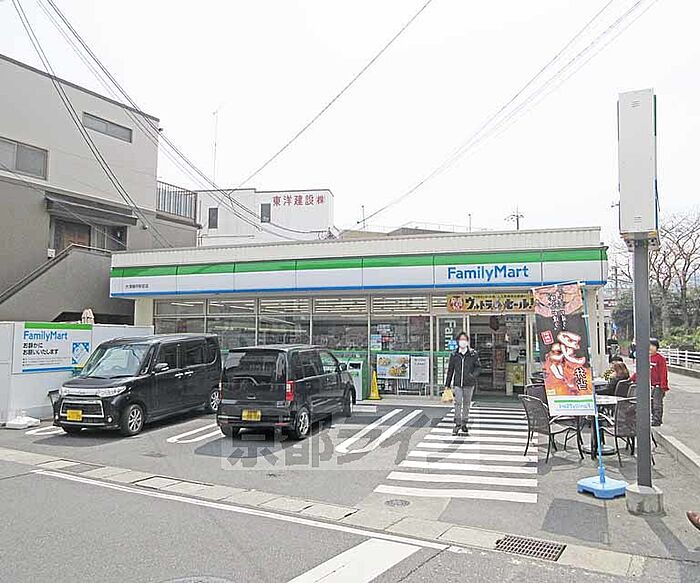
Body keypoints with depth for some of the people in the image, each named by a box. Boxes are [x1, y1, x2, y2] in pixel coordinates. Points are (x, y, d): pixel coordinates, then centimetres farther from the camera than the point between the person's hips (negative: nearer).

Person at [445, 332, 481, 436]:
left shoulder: (473, 354, 0)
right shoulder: (454, 355, 4)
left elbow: (478, 367, 4)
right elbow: (450, 370, 9)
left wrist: (473, 375, -17)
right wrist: (447, 384, 9)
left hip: (469, 384, 0)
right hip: (457, 383, 0)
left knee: (466, 404, 8)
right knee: (458, 403, -7)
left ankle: (464, 424, 20)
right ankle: (457, 424, 2)